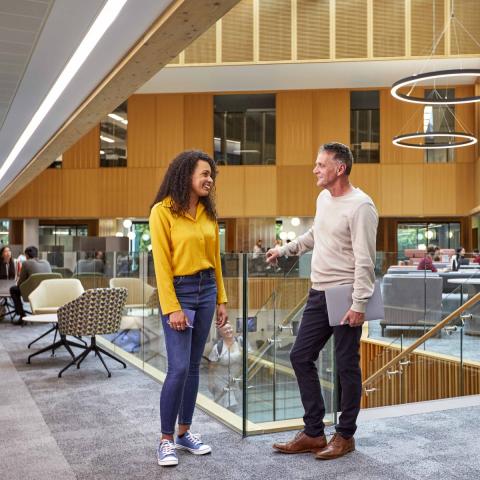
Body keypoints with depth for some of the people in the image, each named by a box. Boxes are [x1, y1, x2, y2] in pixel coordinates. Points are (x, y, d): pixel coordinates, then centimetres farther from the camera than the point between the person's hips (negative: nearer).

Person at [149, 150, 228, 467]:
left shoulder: (208, 212, 8)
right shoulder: (163, 211, -9)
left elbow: (215, 258, 13)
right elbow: (161, 263, -12)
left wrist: (221, 300, 11)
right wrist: (172, 307, -16)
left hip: (207, 289, 6)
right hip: (179, 290, -6)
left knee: (194, 366, 10)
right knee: (178, 367, -8)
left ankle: (185, 432, 22)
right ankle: (166, 440, 8)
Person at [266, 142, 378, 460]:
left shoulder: (360, 206, -16)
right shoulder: (323, 199, 11)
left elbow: (364, 260, -19)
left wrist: (359, 304, -21)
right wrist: (285, 249, 29)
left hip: (345, 297, -9)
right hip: (319, 293, 9)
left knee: (347, 367, 3)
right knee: (301, 357, 9)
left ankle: (345, 436, 20)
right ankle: (314, 433, 20)